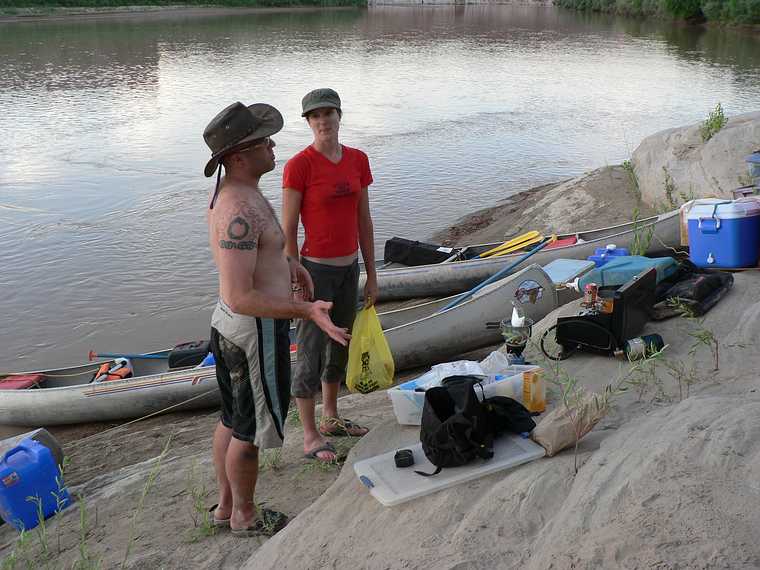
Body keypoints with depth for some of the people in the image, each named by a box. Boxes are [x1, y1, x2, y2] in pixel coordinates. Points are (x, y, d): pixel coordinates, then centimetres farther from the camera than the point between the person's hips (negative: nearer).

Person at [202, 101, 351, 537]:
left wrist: (286, 261, 17)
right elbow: (239, 298, -31)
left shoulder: (234, 191, 4)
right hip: (255, 330, -10)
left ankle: (226, 506, 39)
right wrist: (306, 312, -36)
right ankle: (245, 516, 30)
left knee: (233, 419, 22)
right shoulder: (240, 210, -29)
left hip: (231, 325, 10)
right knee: (251, 428, 10)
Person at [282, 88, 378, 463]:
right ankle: (310, 437, 16)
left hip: (349, 268, 7)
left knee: (340, 347, 19)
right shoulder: (299, 165, -14)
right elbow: (288, 230, -13)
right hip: (316, 269, -7)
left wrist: (371, 275, 10)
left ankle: (330, 419, 37)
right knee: (311, 353, 2)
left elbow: (364, 221, 9)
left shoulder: (357, 160, 4)